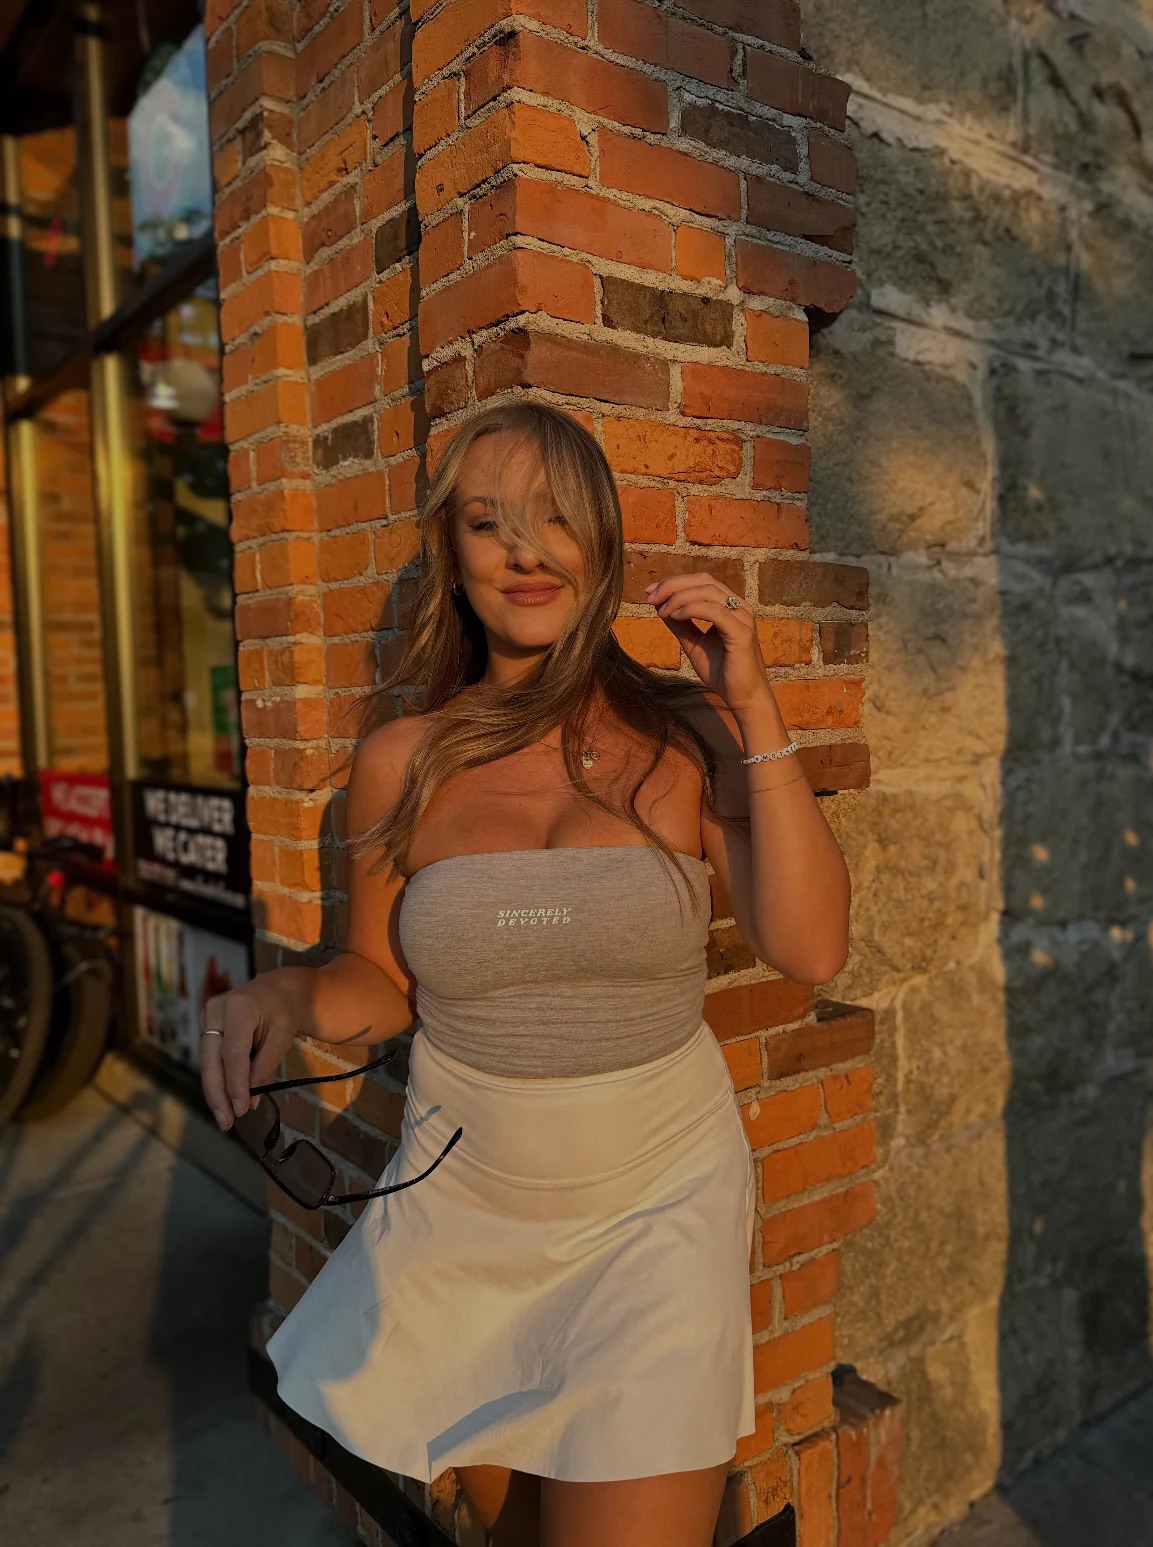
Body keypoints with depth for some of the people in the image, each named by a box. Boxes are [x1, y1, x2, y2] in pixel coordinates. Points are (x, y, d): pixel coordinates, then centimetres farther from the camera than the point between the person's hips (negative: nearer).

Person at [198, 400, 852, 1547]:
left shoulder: (684, 734, -7)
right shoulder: (401, 758, -5)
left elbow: (810, 950, -15)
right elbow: (382, 982, 5)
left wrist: (755, 710, -19)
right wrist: (287, 996, -17)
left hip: (660, 1205, -1)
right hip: (460, 1206, 2)